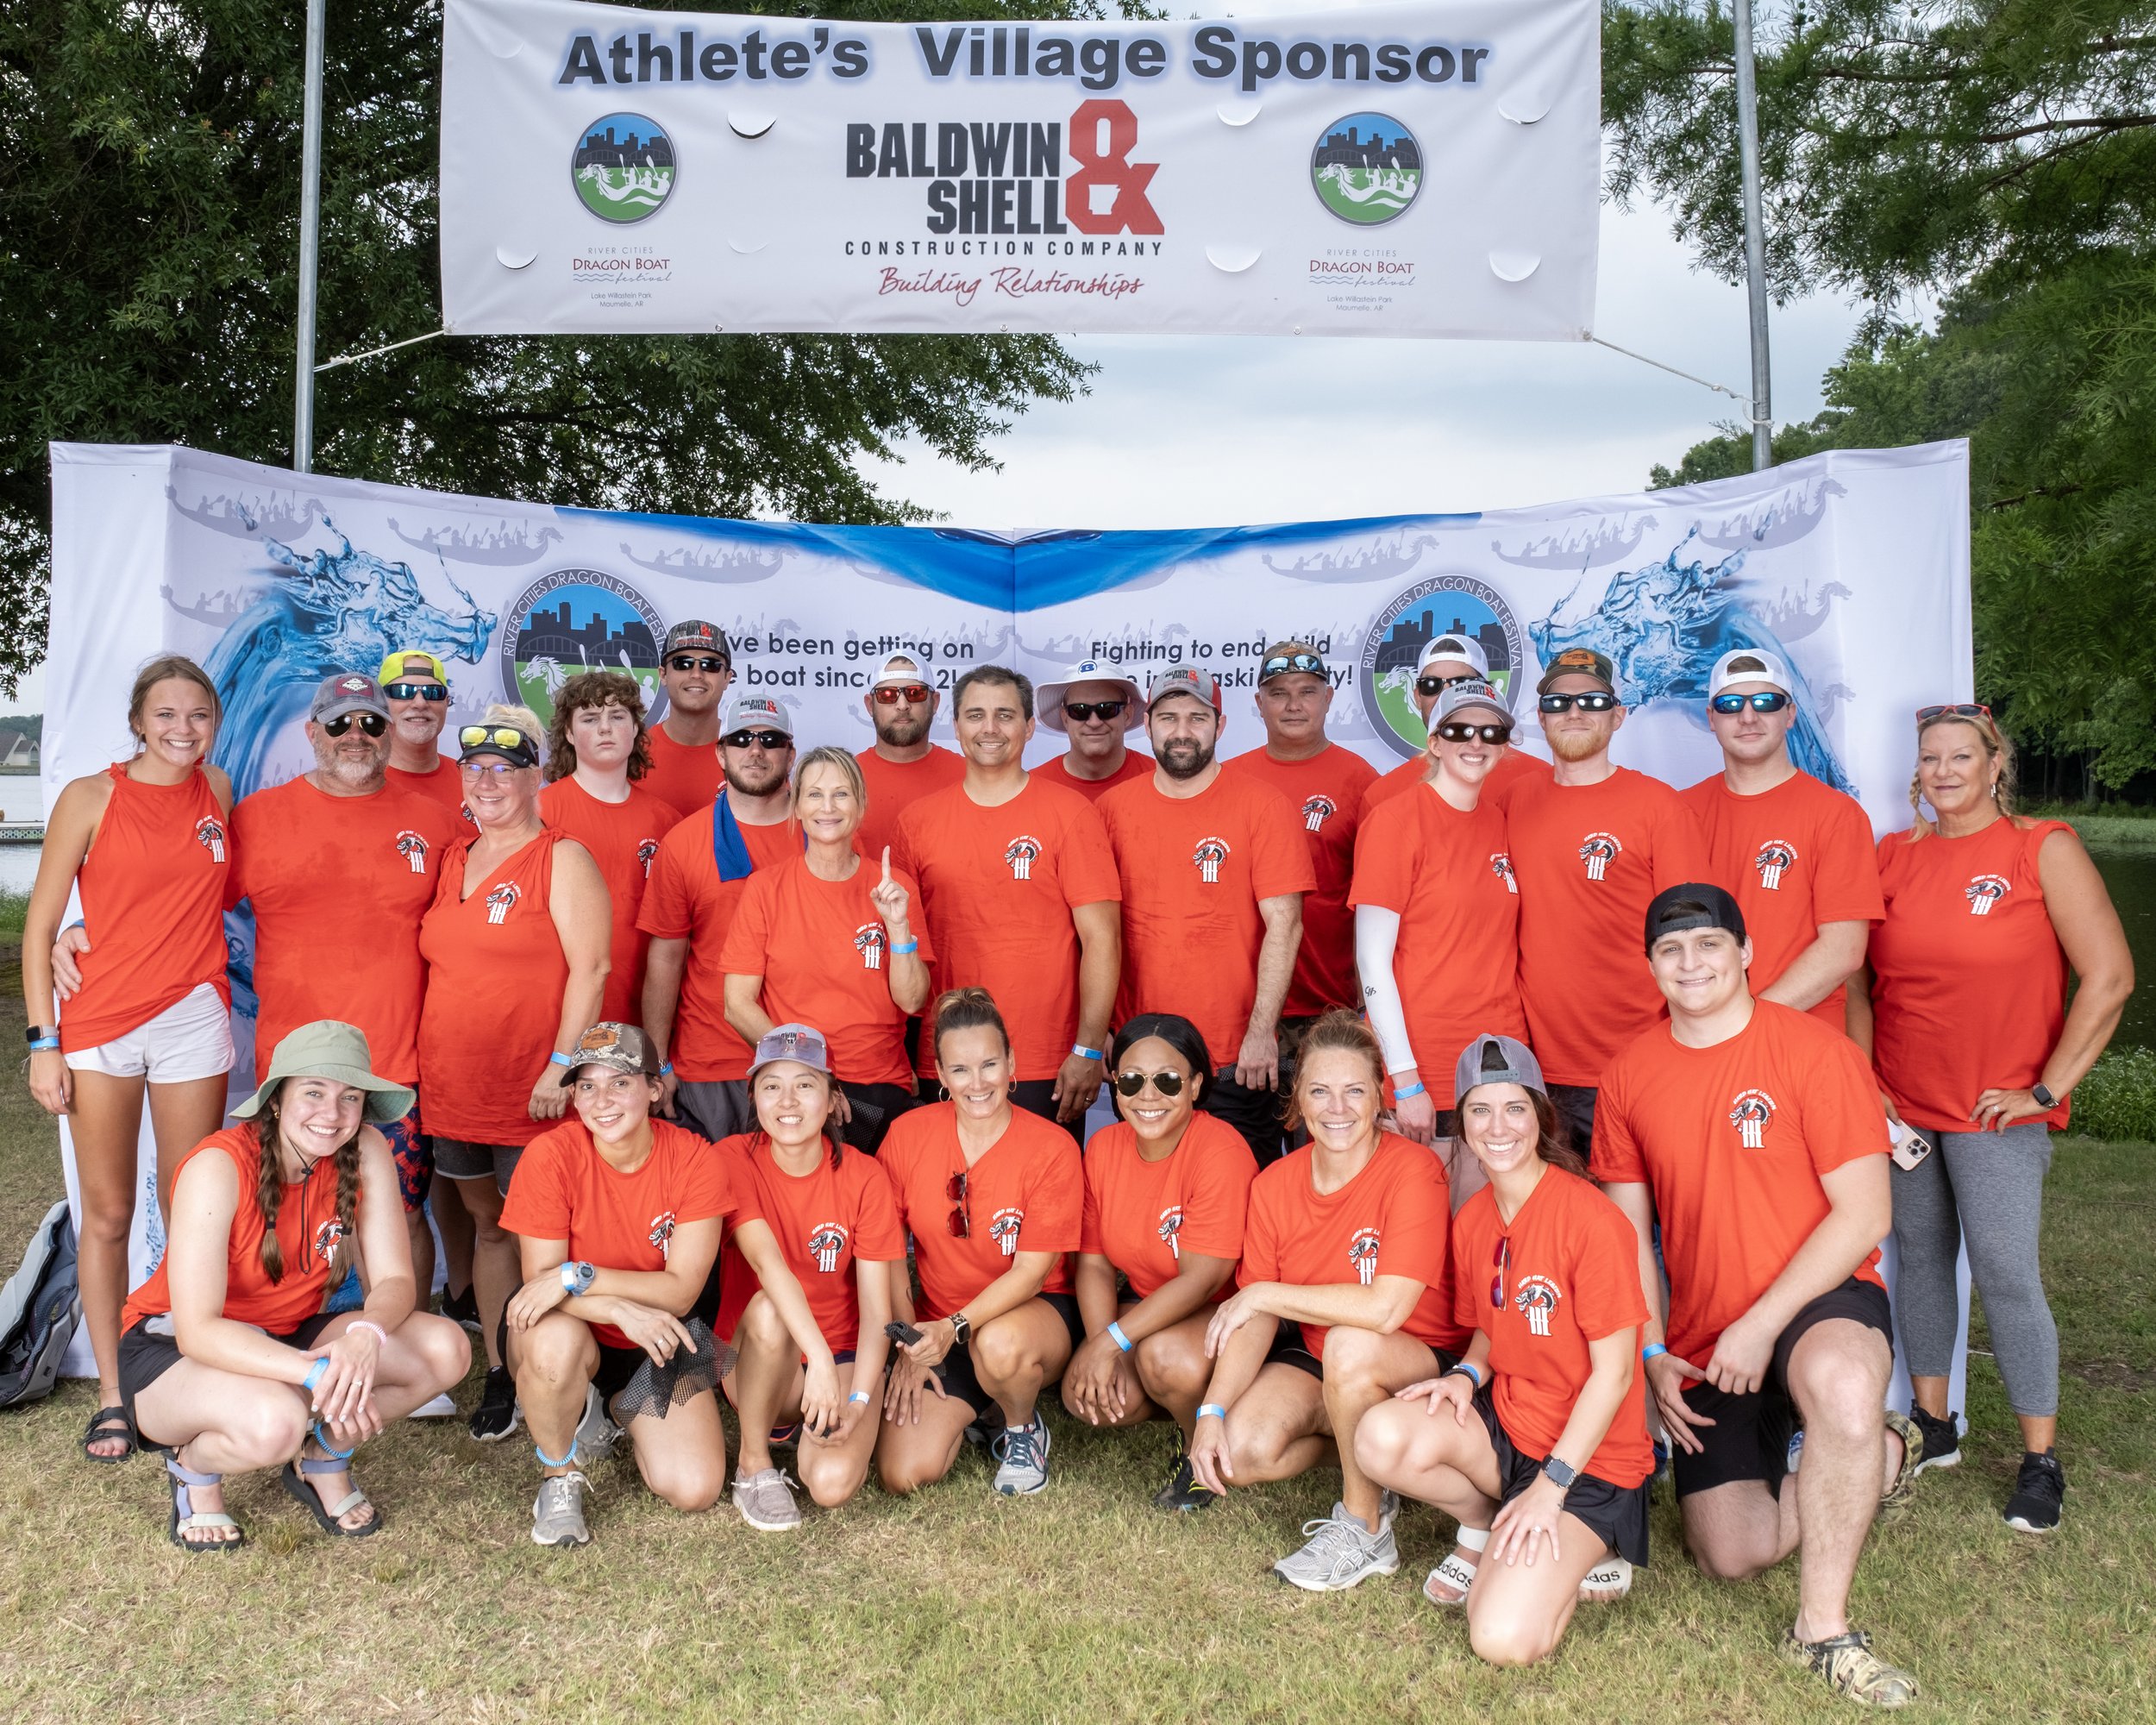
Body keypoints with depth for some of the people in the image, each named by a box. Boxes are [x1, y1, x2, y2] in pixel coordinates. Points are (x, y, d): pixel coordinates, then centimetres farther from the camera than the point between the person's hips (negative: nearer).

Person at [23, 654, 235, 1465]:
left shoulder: (219, 791, 6)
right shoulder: (89, 797, -3)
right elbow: (40, 925, -1)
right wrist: (43, 1041, -6)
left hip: (194, 1020, 2)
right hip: (101, 1024, -2)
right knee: (108, 1215, 6)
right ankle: (111, 1394, 17)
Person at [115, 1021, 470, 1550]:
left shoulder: (365, 1152, -13)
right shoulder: (218, 1167, -27)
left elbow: (394, 1279, -13)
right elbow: (197, 1329, -30)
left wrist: (367, 1334, -37)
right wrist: (317, 1374, -41)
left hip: (288, 1336, 5)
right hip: (171, 1348, -5)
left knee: (446, 1350, -19)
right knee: (275, 1422, -38)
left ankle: (323, 1457, 6)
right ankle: (194, 1465, -1)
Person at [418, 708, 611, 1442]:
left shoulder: (563, 859, -6)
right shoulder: (451, 862, 13)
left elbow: (590, 968, -12)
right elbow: (438, 965, 19)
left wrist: (561, 1064, -18)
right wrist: (425, 1065, 13)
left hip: (532, 1095, -6)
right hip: (453, 1089, 6)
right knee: (486, 1225, 14)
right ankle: (498, 1375, 24)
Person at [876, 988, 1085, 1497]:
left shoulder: (1052, 1149, -14)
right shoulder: (908, 1135, -6)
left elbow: (1031, 1271, -15)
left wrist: (955, 1327, -26)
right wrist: (908, 1345, -6)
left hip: (1035, 1313, -3)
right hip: (937, 1328, 3)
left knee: (1000, 1344, -39)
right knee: (905, 1474, -16)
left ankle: (1023, 1426, -2)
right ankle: (973, 1411, 18)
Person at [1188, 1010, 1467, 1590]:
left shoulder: (1413, 1171, -21)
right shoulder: (1275, 1185, -5)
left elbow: (1383, 1309, -31)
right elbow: (1255, 1320, -5)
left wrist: (1264, 1294, -22)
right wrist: (1212, 1411, -19)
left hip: (1421, 1366, -5)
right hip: (1314, 1363, 5)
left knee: (1349, 1344, -36)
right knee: (1240, 1451, -21)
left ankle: (1364, 1528, -13)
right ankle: (1357, 1445, 11)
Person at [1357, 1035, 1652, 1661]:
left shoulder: (1589, 1218, -18)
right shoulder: (1471, 1221, 4)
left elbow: (1614, 1371, -16)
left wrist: (1549, 1486, -18)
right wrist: (1468, 1375, -8)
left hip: (1589, 1456, -6)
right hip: (1505, 1422, 6)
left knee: (1506, 1638, -24)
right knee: (1382, 1436, -25)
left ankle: (1575, 1553, 8)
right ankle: (1488, 1530, 5)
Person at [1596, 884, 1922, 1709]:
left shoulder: (1814, 1050, -12)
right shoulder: (1630, 1076, 1)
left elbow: (1864, 1216, -15)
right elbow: (1629, 1230, 8)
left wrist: (1761, 1325, -20)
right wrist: (1651, 1352, -2)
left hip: (1818, 1301, -4)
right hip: (1701, 1339, 5)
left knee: (1842, 1384, -40)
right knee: (1731, 1555, 2)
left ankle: (1822, 1626, -21)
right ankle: (1878, 1458, 29)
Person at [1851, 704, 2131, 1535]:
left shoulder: (2043, 849, -5)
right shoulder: (1892, 856, 6)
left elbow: (2109, 977, -9)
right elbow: (1858, 977, 11)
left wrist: (2048, 1087, -10)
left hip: (1996, 1111, -4)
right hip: (1899, 1106, 4)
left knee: (2005, 1273, -7)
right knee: (1920, 1258, 11)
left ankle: (2041, 1460, 7)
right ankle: (1932, 1424, 26)